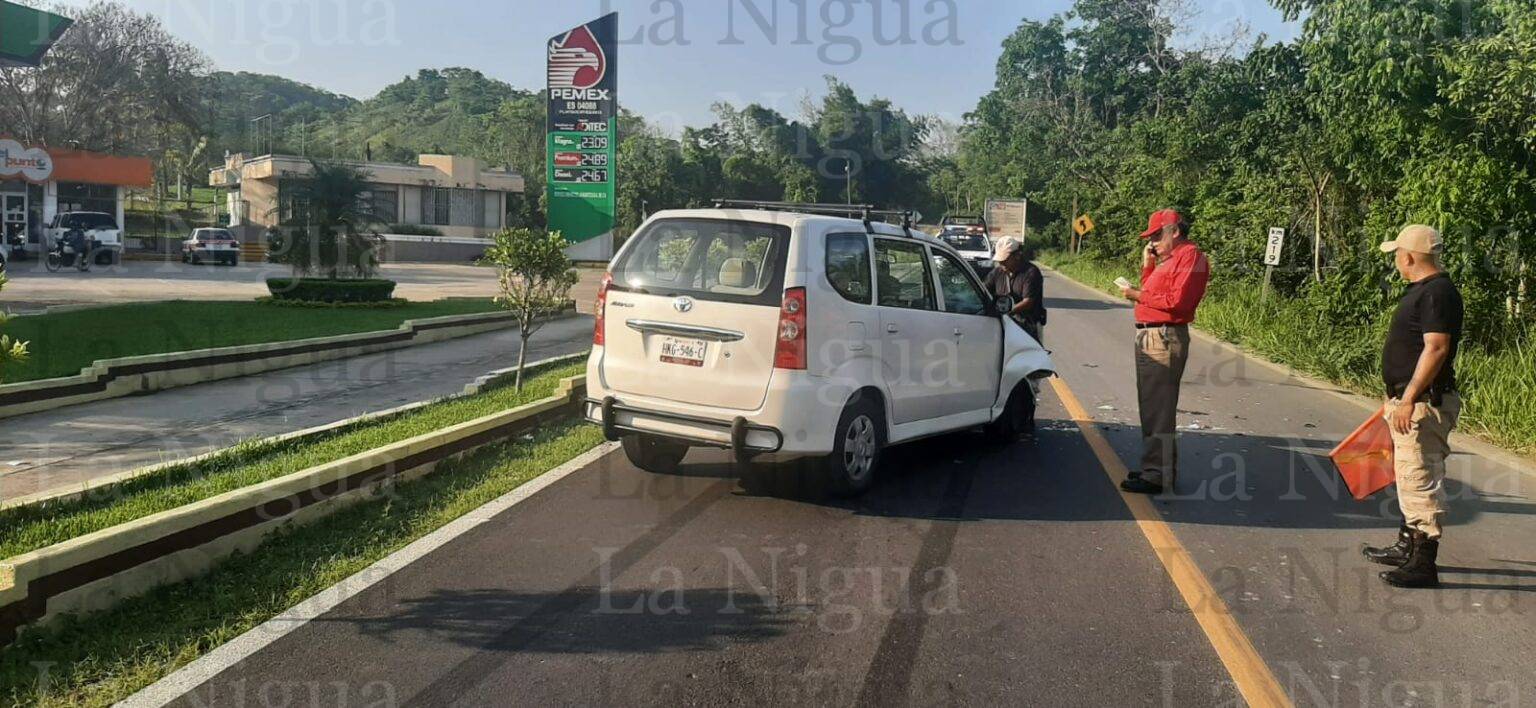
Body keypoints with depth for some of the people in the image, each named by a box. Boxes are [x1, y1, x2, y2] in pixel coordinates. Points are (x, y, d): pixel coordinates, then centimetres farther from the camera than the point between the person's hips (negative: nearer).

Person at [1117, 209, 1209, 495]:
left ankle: (1156, 476, -7)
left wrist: (1139, 295, -13)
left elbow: (1177, 300, -21)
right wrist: (1148, 266, 8)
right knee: (1153, 407, 17)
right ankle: (1161, 467, 28)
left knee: (1157, 409, -10)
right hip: (1150, 336, 11)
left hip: (1164, 339, -11)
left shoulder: (1190, 256, -11)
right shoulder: (1169, 257, 20)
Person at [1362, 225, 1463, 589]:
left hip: (1423, 404, -11)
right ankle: (1408, 547, 33)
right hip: (1408, 400, 11)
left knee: (1421, 480, -8)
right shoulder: (1422, 290, 15)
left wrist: (1409, 399, -27)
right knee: (1409, 478, 20)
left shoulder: (1438, 292, -18)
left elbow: (1436, 348, -25)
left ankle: (1424, 565, -3)